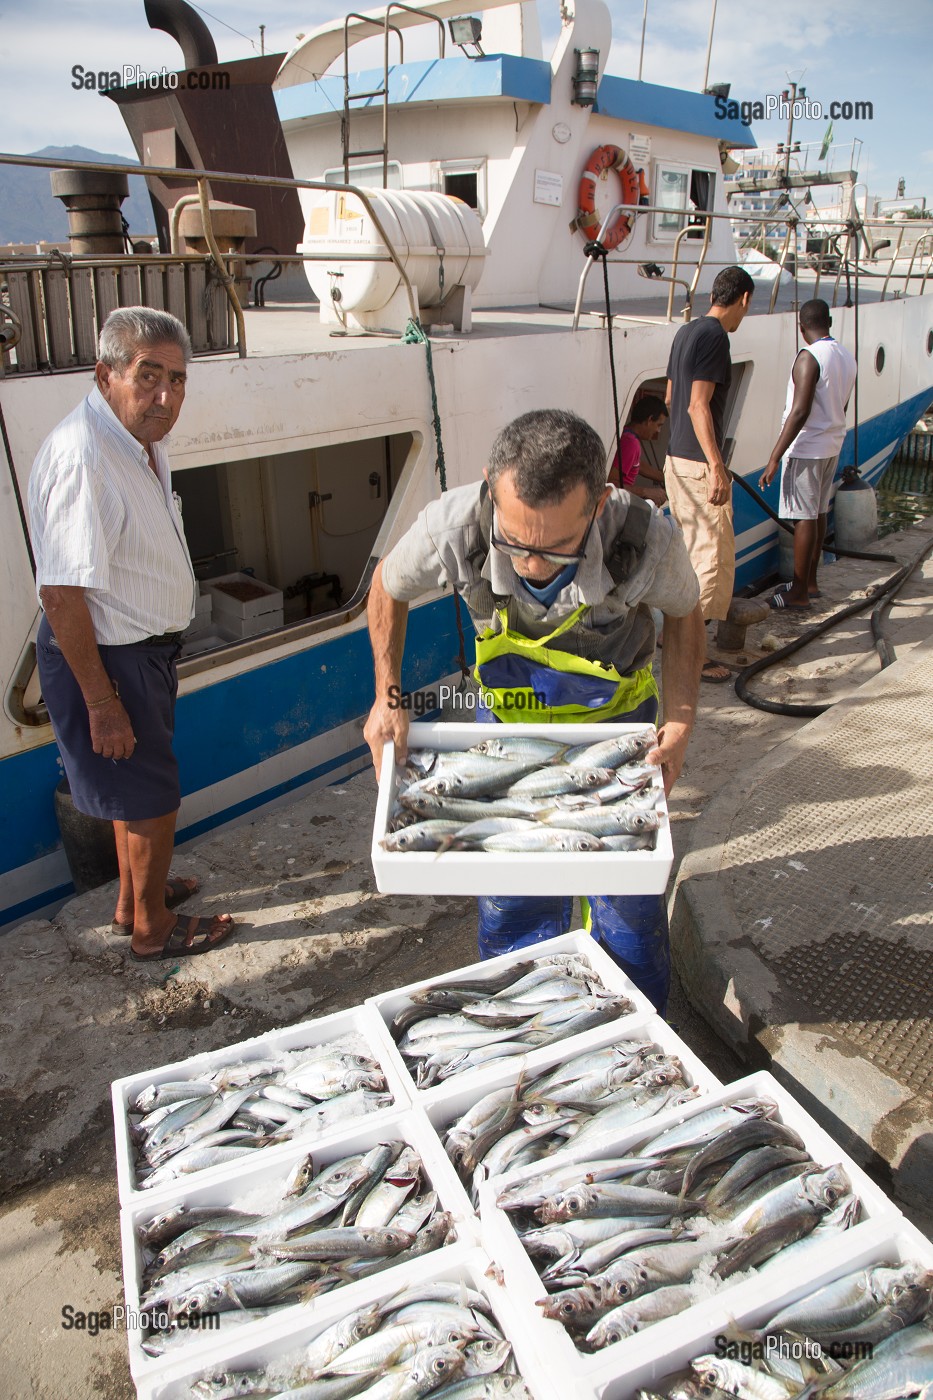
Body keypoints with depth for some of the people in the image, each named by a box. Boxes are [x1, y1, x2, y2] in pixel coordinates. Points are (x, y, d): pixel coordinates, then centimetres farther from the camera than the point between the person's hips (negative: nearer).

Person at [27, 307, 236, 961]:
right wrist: (101, 701, -25)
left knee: (138, 788, 23)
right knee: (154, 797, 5)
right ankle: (153, 929, 27)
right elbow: (61, 592, -28)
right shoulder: (82, 457, -28)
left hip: (142, 646, 10)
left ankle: (134, 899, 44)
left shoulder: (144, 439, 4)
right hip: (104, 657, -10)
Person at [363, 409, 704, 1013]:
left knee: (629, 904, 9)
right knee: (511, 905, 9)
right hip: (508, 720, 1)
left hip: (616, 720, 0)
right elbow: (389, 587, -7)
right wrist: (388, 698, -13)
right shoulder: (453, 526, -32)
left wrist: (682, 722, -18)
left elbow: (684, 613, -8)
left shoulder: (647, 538, -33)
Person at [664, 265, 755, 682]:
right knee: (714, 557, -5)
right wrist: (716, 466, -26)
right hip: (699, 464, -10)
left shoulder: (686, 332, 13)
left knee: (692, 551, 19)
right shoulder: (715, 337, -14)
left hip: (677, 459, 10)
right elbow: (699, 405, -22)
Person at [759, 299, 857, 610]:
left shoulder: (809, 357, -18)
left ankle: (799, 594, -1)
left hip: (807, 448, -9)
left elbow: (800, 412, -25)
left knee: (805, 518, -6)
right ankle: (809, 582, 26)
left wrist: (774, 458, -25)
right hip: (832, 445, 9)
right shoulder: (847, 357, 10)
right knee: (818, 514, 16)